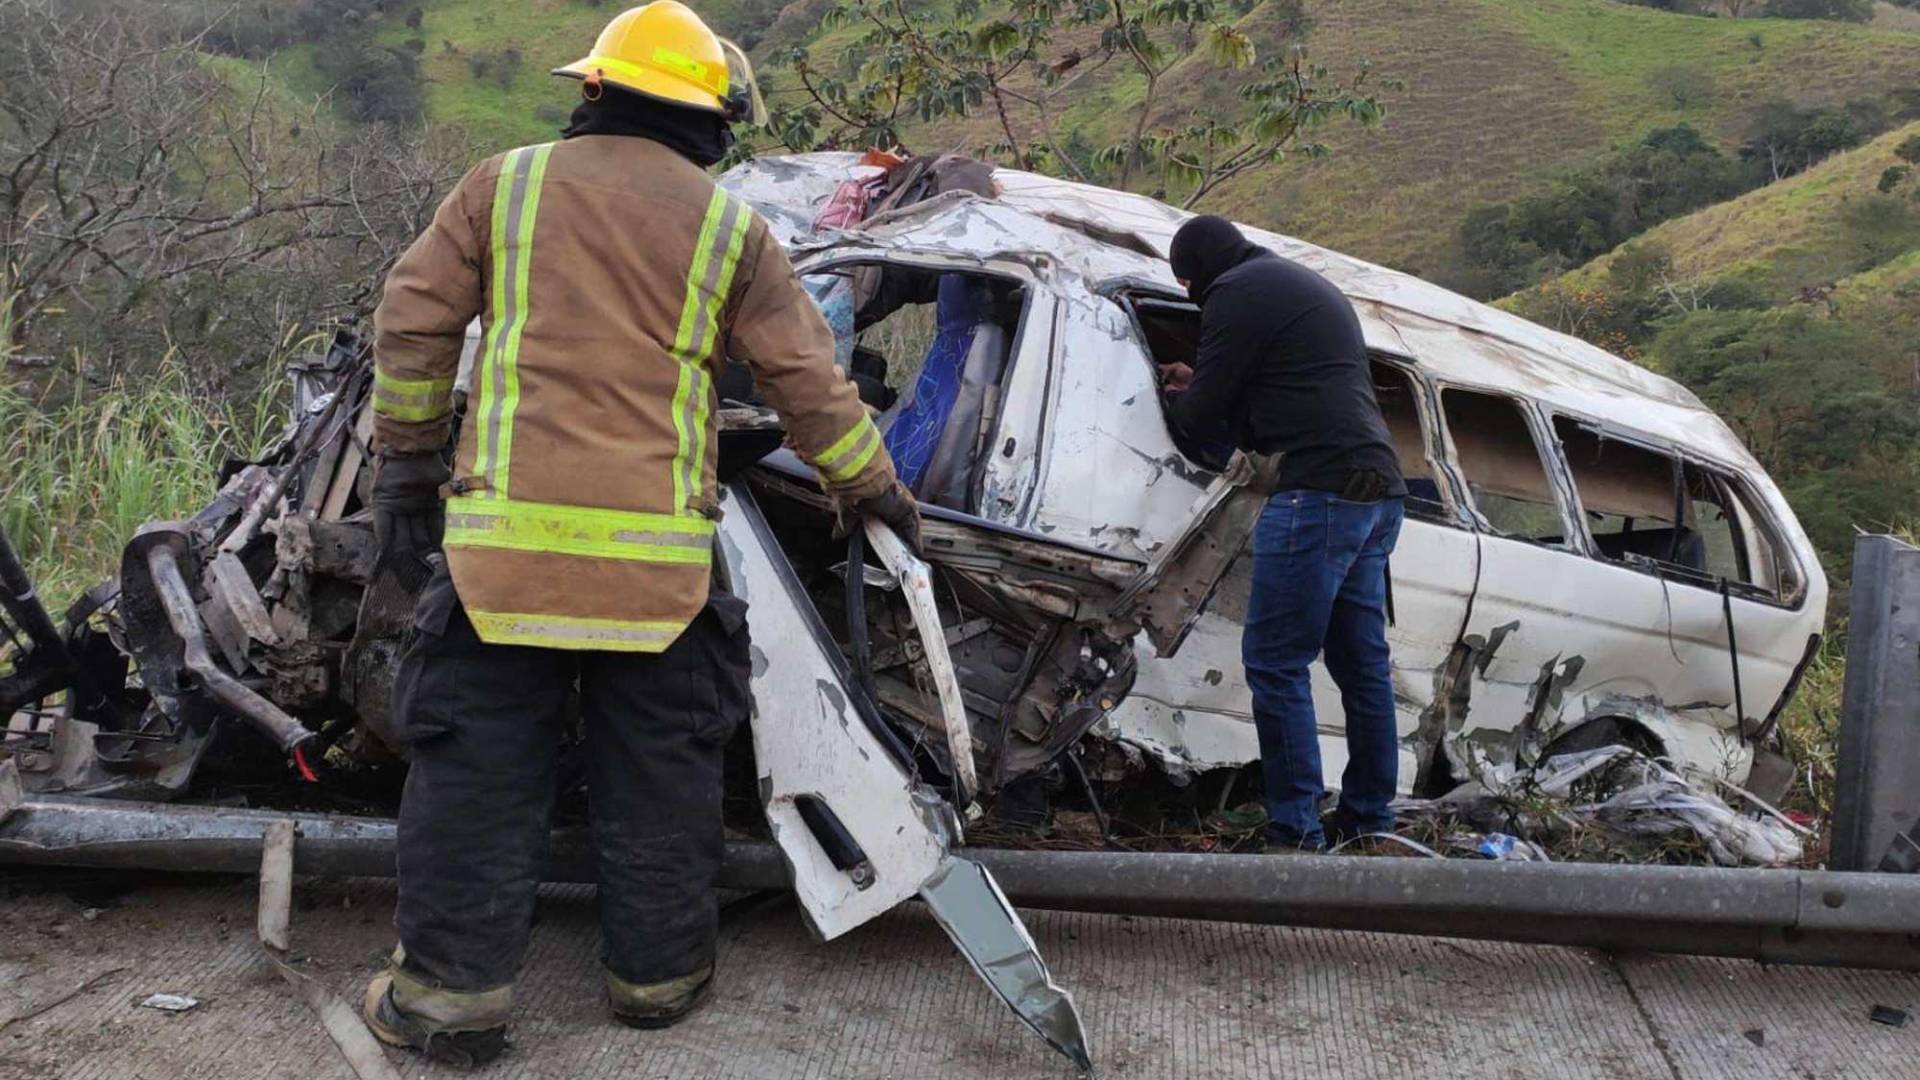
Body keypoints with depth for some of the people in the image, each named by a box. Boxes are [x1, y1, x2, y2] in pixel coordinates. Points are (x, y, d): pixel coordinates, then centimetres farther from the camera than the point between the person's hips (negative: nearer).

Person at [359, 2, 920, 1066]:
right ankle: (655, 971, 24)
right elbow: (807, 379, 9)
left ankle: (452, 988, 14)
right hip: (656, 550, 0)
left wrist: (405, 464, 16)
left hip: (504, 530, 0)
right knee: (657, 767, 13)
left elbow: (411, 322, 8)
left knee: (477, 762, 9)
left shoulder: (505, 183, 10)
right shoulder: (731, 227, 8)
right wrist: (874, 489, 21)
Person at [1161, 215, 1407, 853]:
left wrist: (1179, 402, 20)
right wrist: (1202, 390, 29)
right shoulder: (1310, 286, 28)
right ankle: (1368, 817, 24)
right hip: (1380, 489, 10)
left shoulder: (1239, 291, -2)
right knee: (1361, 660, 15)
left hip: (1322, 489, -10)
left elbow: (1202, 418, -2)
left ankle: (1296, 835, -7)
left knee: (1274, 662, -7)